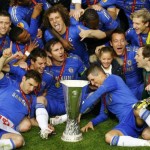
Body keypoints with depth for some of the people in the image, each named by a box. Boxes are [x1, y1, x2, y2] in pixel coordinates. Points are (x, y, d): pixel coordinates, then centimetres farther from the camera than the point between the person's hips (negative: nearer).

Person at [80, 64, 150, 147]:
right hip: (126, 124, 7)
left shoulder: (112, 79, -1)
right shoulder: (103, 94, 25)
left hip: (136, 116, -7)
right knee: (108, 137, -27)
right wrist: (91, 122, 12)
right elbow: (103, 115, 31)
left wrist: (79, 112, -5)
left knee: (137, 108, -44)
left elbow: (94, 96, -9)